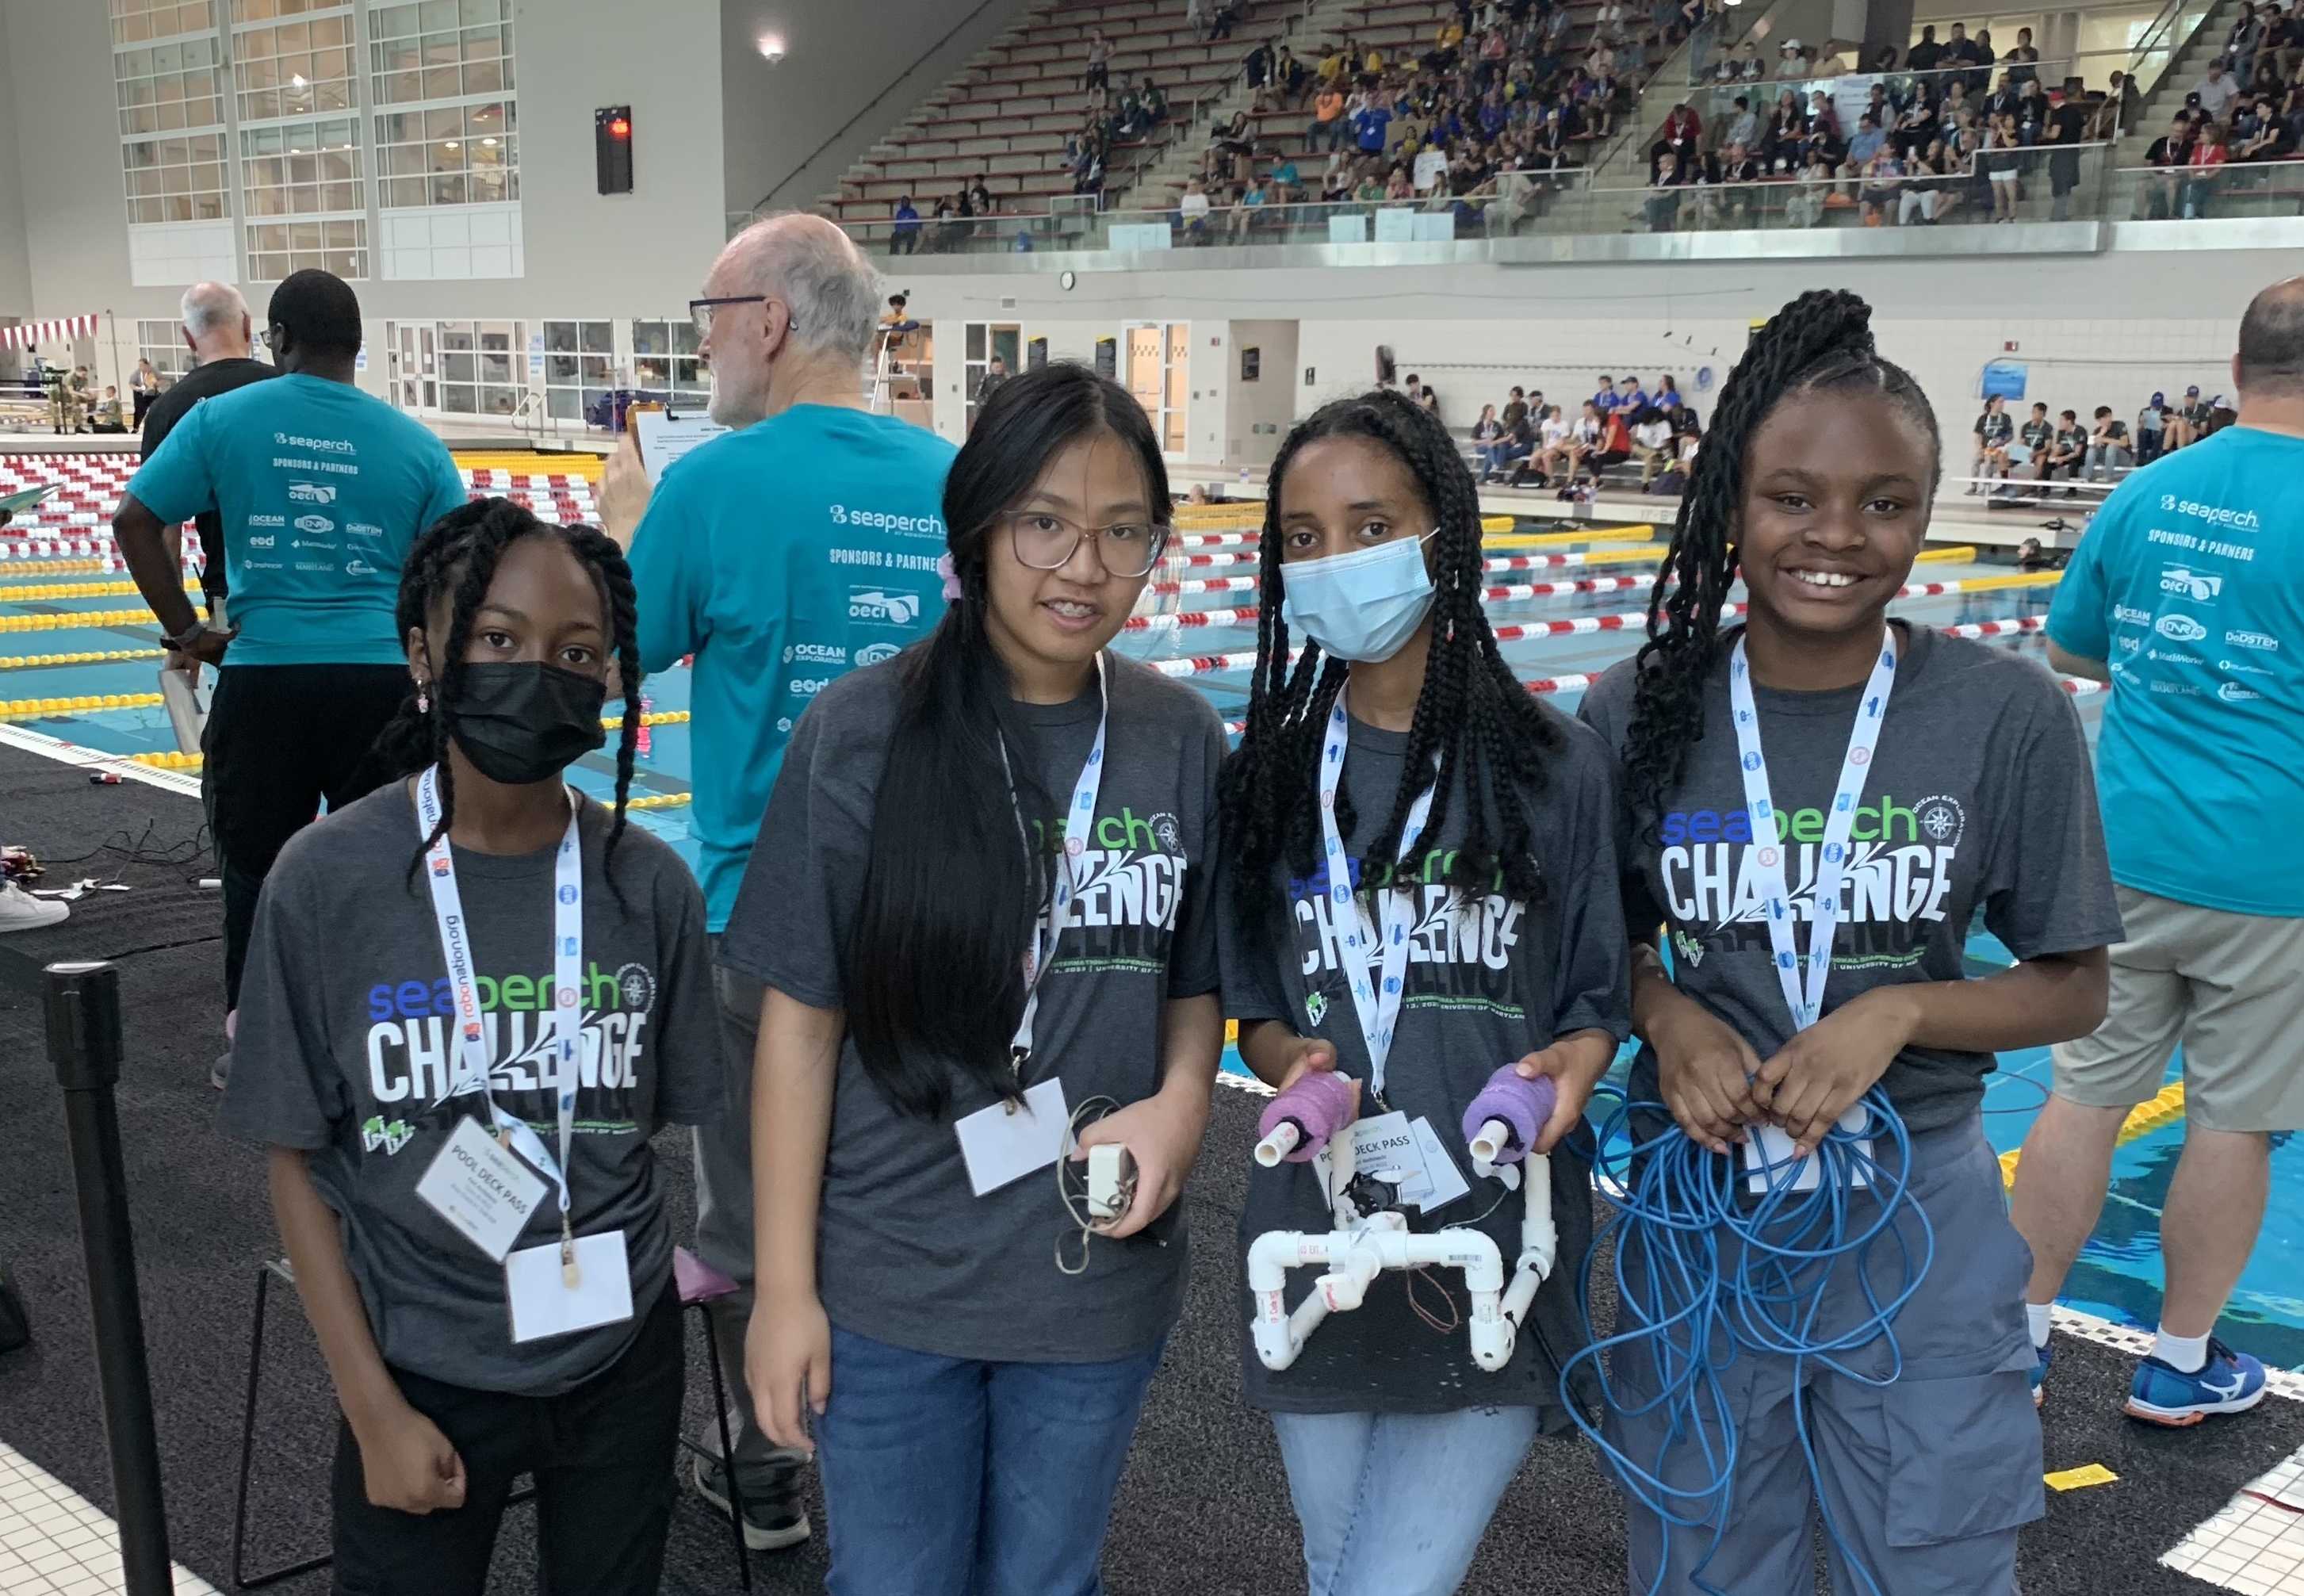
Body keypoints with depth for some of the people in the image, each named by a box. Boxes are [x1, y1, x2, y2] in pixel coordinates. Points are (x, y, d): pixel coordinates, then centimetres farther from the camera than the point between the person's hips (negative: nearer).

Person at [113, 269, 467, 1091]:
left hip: (263, 674, 0)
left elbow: (133, 522, 0)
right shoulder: (413, 442, 3)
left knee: (256, 864, 13)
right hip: (379, 676, 0)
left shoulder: (221, 419, 2)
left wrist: (188, 634, 6)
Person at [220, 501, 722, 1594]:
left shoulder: (649, 887, -8)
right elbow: (296, 1159, -6)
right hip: (422, 1376, -2)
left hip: (624, 1367, 2)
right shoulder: (327, 881, -12)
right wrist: (375, 1410, -7)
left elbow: (676, 1121, 2)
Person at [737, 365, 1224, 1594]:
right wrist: (784, 1286, -7)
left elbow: (1196, 985, 7)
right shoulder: (863, 732, -12)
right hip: (888, 1287, -2)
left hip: (1101, 1274, 3)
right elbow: (801, 1022, -8)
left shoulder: (1181, 741, -3)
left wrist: (1182, 1099, -14)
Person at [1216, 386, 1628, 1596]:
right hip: (1322, 1248, 3)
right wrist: (1294, 1065, -13)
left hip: (1499, 1254, -3)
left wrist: (1569, 1066, -17)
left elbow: (1599, 996, 4)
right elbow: (1254, 1005, 8)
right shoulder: (1271, 773, 3)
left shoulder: (1555, 766, -5)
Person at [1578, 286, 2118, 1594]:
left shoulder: (2010, 717, -11)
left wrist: (1899, 1011, -19)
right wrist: (1666, 1013, -14)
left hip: (1917, 1220, -1)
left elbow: (2074, 988, -2)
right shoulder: (1641, 712, -7)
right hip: (1699, 1206, 1)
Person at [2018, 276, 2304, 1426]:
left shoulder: (2144, 493, 2)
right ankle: (2181, 1365, 23)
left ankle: (2021, 1332, 20)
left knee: (2085, 1092, 12)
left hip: (2125, 848, 4)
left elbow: (2068, 650, 13)